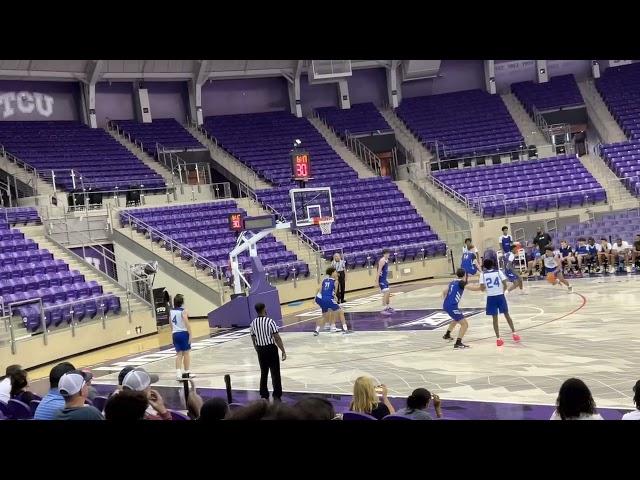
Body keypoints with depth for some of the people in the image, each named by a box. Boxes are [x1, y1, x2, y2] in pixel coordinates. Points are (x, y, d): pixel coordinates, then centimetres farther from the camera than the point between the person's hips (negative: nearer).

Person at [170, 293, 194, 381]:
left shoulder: (171, 311, 7)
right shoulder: (183, 311, -11)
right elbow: (187, 324, -18)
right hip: (183, 333, -5)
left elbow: (171, 324, 14)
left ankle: (178, 373, -3)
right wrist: (190, 334, -15)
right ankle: (186, 373, 14)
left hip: (175, 334, 5)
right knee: (186, 353, 7)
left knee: (179, 354, 8)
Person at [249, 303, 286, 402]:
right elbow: (277, 338, -15)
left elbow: (254, 340, 8)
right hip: (271, 348, -5)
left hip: (260, 350, 5)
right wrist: (283, 351, -10)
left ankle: (264, 396, 19)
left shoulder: (253, 324, 1)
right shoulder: (270, 322, -14)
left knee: (263, 373, 15)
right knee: (275, 373, 2)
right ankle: (277, 396, 1)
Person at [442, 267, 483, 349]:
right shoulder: (461, 282, -8)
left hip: (446, 305, 9)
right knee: (464, 324, -8)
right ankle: (458, 343, -16)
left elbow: (444, 292, 27)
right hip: (452, 306, -9)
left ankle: (447, 335, 51)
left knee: (456, 319, 37)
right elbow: (473, 288, -22)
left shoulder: (453, 282, 16)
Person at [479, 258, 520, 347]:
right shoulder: (498, 272, 0)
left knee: (495, 318, 6)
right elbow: (505, 285, -6)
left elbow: (482, 288, -7)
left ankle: (498, 339, 4)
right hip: (500, 296, 1)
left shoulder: (483, 274, -1)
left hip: (491, 297, 0)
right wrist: (503, 291, 14)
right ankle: (514, 333, 20)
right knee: (507, 315, 17)